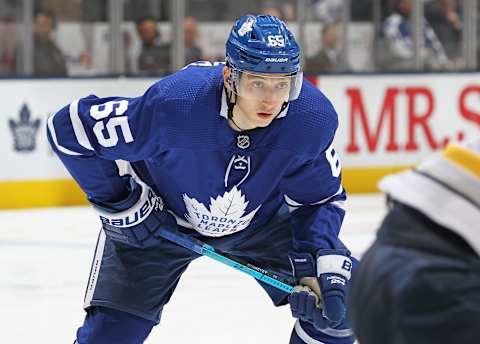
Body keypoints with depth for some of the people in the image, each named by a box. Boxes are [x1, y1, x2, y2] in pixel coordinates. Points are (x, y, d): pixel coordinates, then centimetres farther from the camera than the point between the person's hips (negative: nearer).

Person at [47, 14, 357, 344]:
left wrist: (321, 266, -26)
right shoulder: (172, 104, -39)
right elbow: (69, 128, -26)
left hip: (262, 220, 3)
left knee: (339, 304, -9)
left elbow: (322, 198, -11)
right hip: (160, 218, -2)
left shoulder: (314, 118, -30)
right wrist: (120, 202, -18)